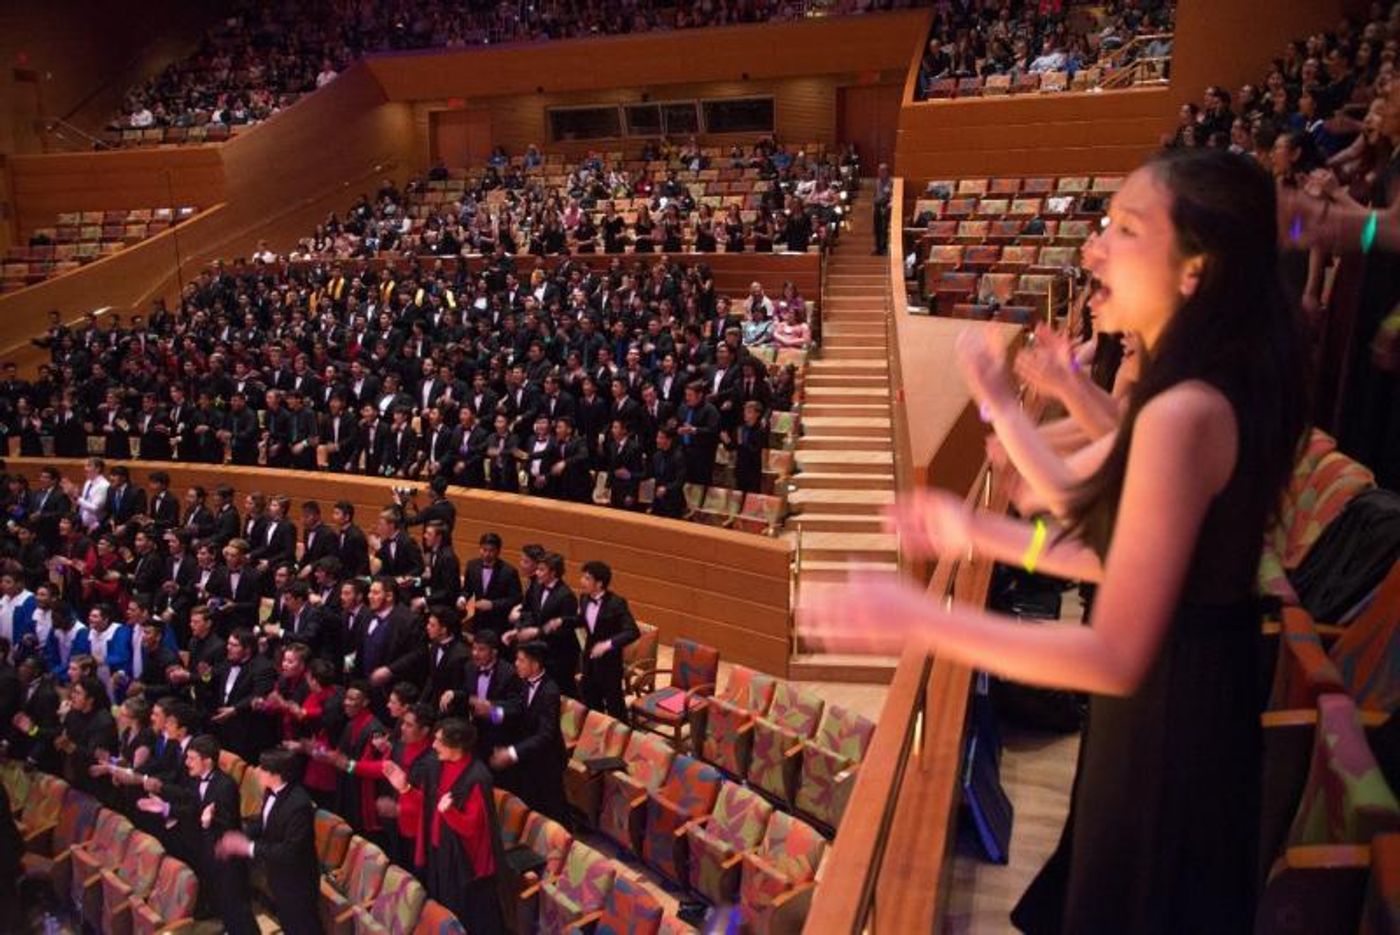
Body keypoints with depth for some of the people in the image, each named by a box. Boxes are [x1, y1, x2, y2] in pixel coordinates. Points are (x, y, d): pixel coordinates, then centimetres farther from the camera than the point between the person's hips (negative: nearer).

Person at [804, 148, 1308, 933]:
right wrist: (982, 534, 7)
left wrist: (918, 619, -25)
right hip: (1201, 703, 9)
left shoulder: (1182, 413, -28)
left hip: (1164, 721, -9)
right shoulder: (1220, 391, 3)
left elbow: (1114, 655, -28)